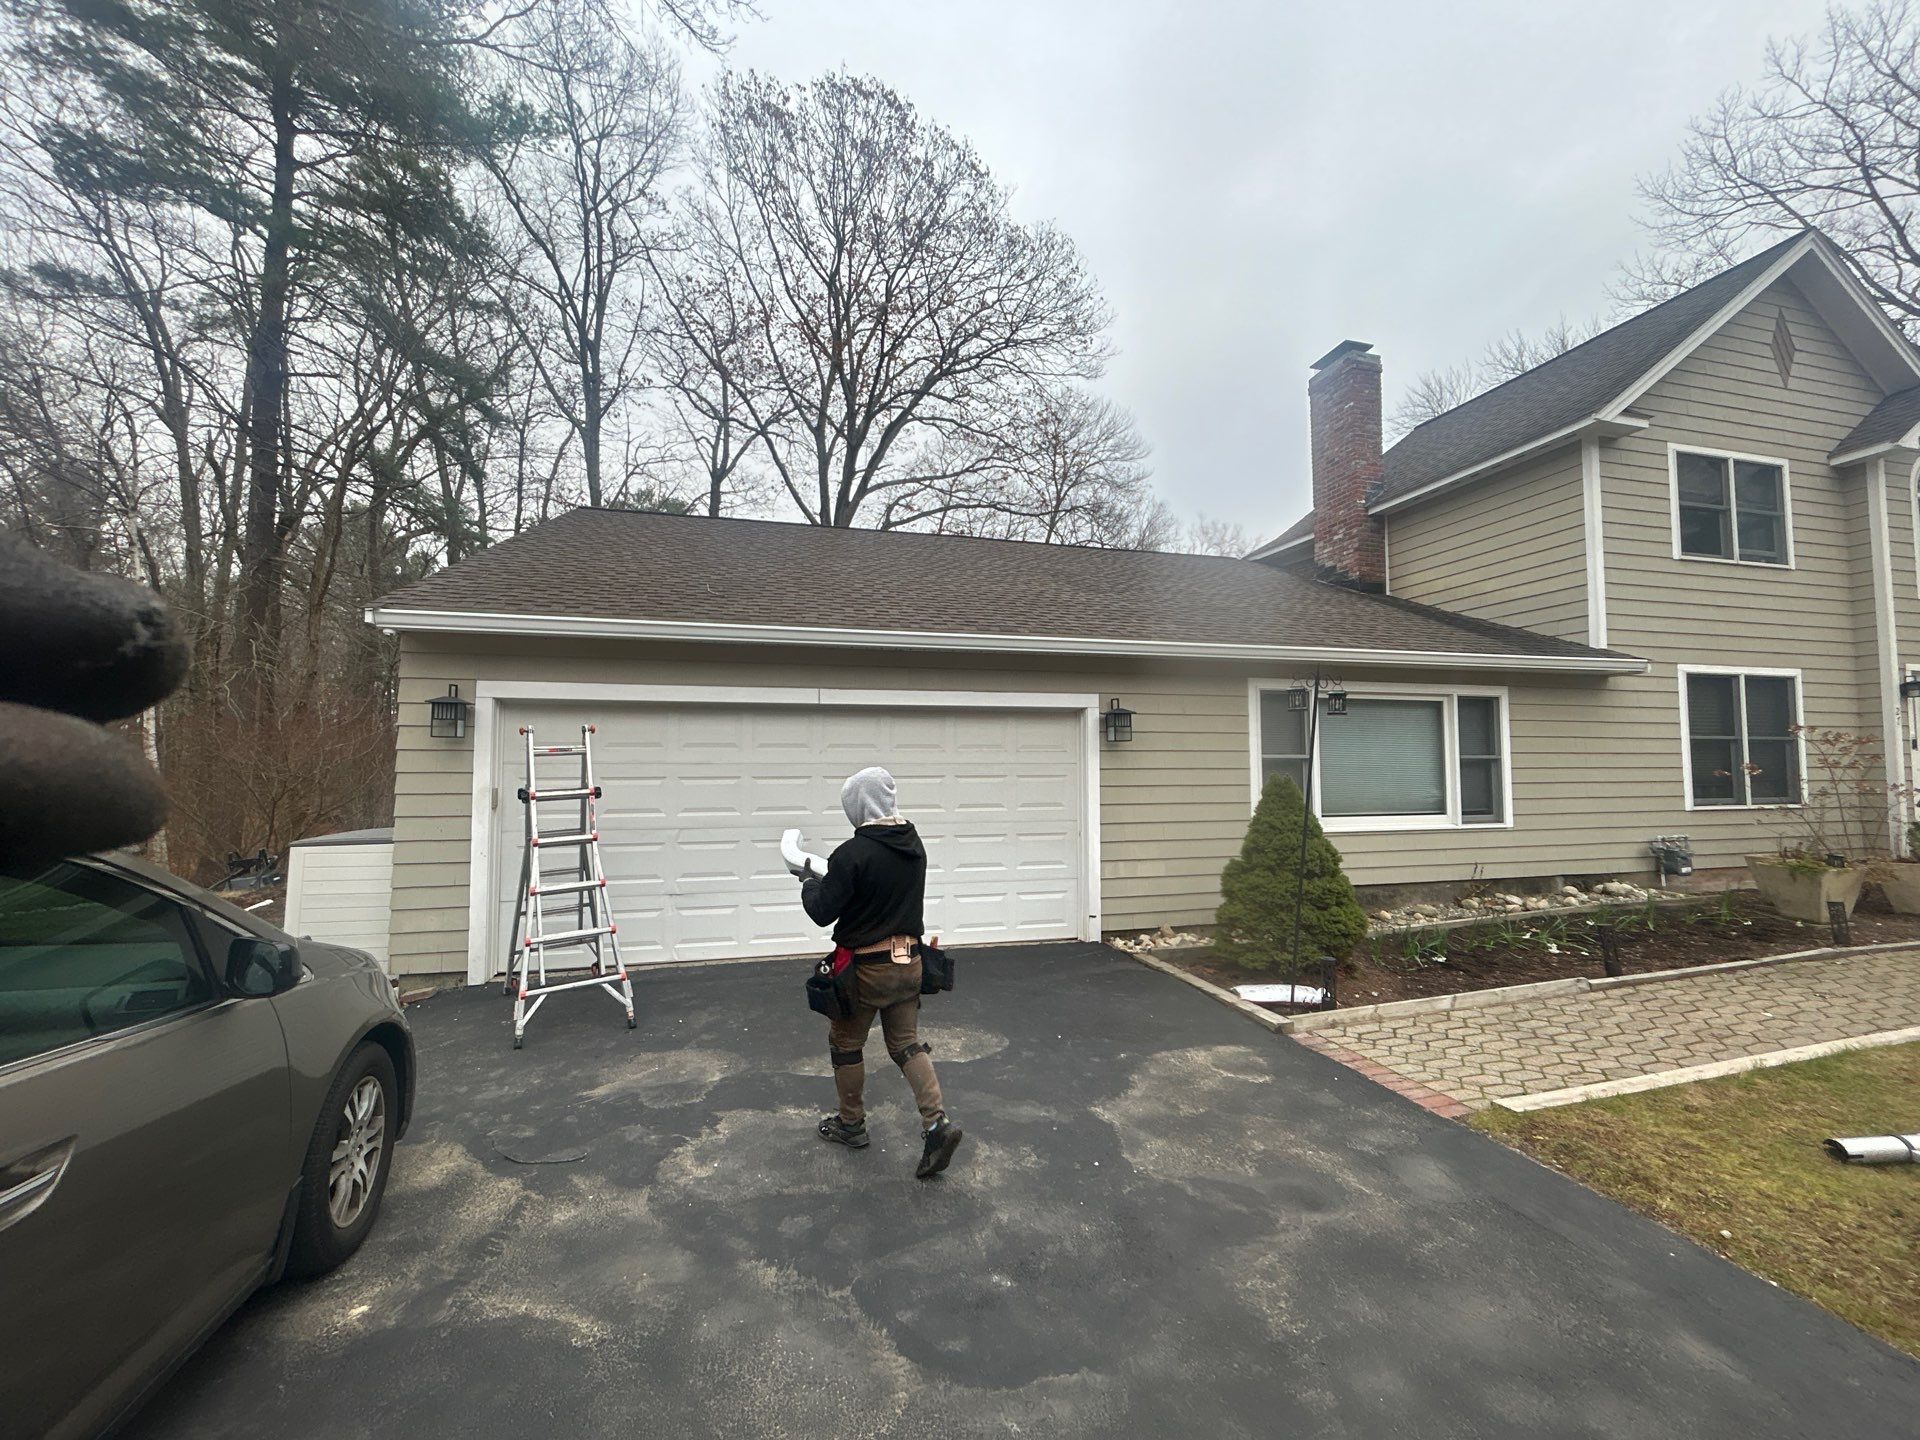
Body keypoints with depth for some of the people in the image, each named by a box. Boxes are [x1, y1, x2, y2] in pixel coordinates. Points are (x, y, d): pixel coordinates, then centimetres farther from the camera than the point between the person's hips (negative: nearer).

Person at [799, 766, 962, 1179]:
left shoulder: (852, 854, -22)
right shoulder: (914, 844, 2)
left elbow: (822, 911, -17)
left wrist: (809, 881, 3)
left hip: (866, 966, -6)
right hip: (909, 960, 6)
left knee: (845, 1041, 16)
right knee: (906, 1042, 15)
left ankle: (851, 1124, 31)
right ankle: (937, 1122, 1)